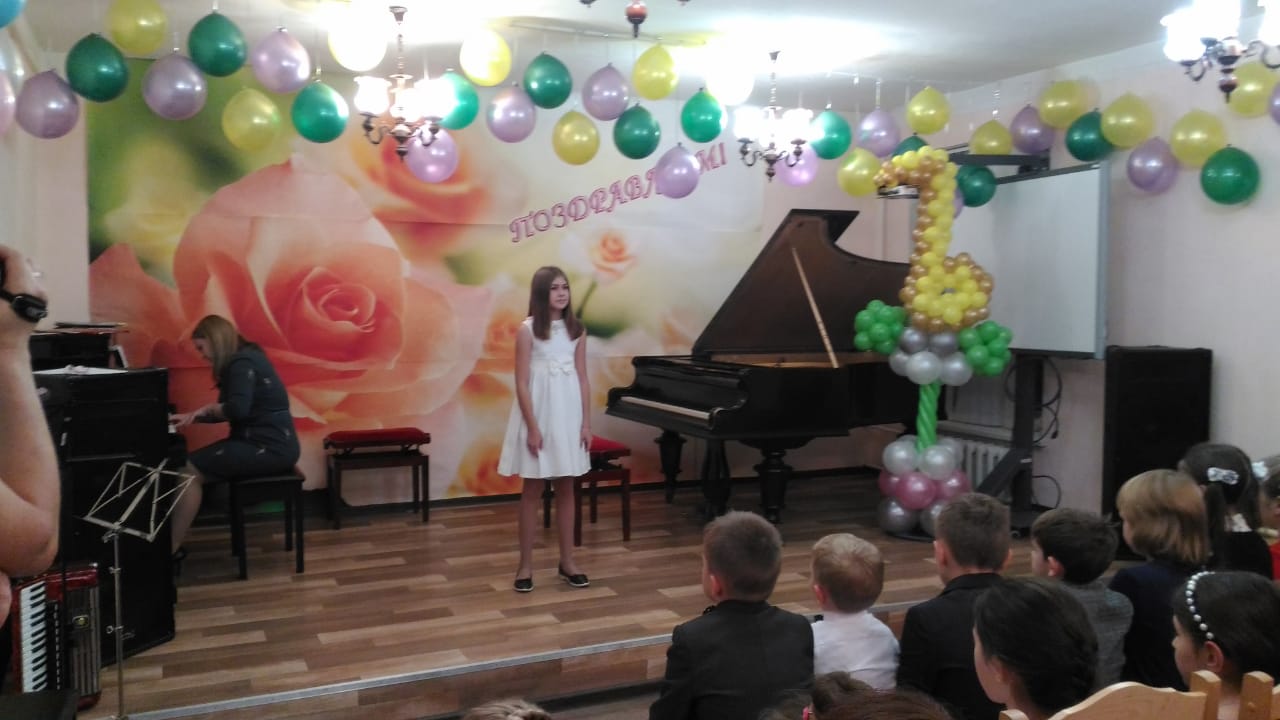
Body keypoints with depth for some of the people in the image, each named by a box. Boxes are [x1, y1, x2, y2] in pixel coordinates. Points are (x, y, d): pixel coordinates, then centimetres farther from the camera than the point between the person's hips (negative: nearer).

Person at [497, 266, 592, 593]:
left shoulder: (576, 329, 5)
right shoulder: (528, 329, -8)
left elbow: (582, 380, 7)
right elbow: (522, 384, -10)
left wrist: (586, 423, 3)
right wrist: (533, 428, -15)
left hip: (568, 415, 4)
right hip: (538, 416, -4)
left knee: (566, 489, 11)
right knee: (532, 490, 4)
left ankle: (567, 561, 21)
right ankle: (525, 564, 13)